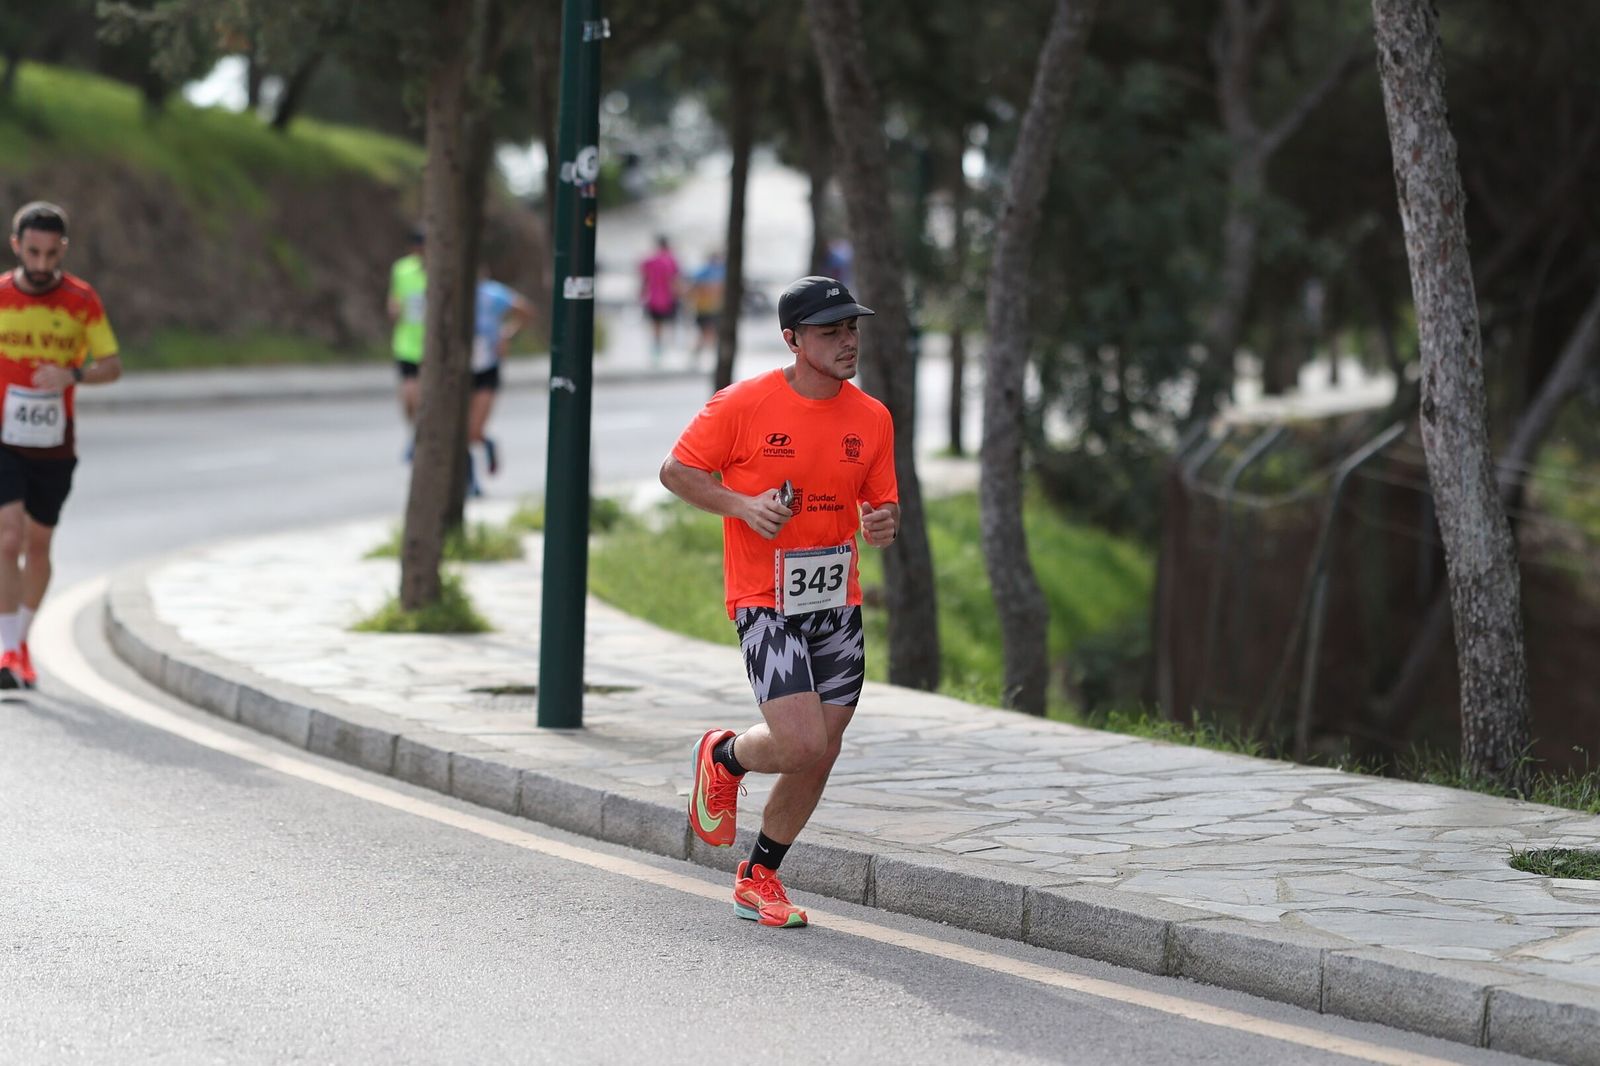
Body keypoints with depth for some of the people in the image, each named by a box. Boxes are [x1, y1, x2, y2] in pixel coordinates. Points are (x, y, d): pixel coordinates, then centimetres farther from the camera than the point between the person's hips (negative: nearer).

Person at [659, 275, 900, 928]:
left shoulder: (872, 418, 5)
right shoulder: (742, 405, -9)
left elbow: (881, 506, 13)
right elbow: (676, 471, -1)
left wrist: (883, 525, -10)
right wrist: (742, 505, -16)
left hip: (838, 603, 5)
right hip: (764, 600, -5)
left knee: (819, 758, 6)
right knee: (801, 745, -17)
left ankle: (759, 879, 26)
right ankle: (724, 757, 17)